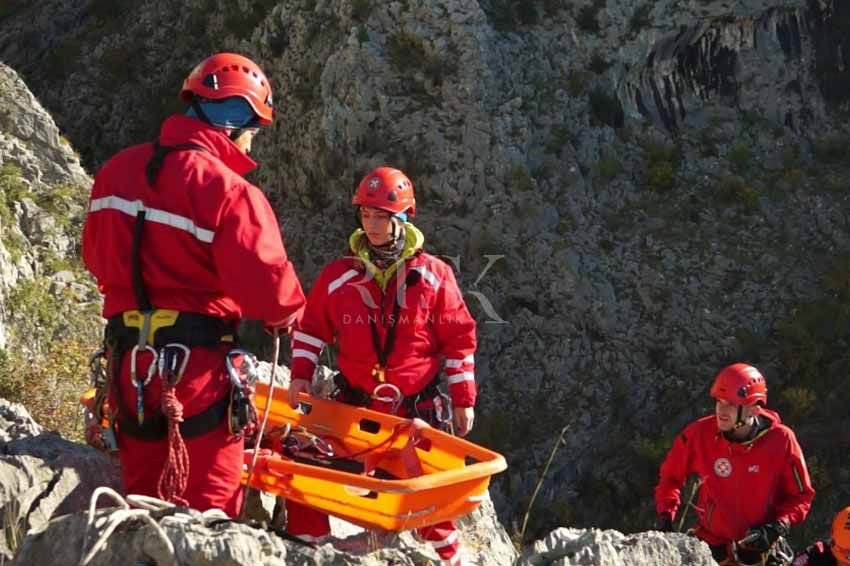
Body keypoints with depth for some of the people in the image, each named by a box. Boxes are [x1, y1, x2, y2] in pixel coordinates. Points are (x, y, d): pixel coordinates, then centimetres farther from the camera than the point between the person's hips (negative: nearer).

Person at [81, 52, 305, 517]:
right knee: (210, 503, 4)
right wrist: (287, 313, 0)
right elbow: (264, 279, -21)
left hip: (128, 359, 6)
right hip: (196, 362, -6)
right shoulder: (228, 189, -17)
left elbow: (96, 256, 14)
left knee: (144, 496, 17)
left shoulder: (116, 170, 4)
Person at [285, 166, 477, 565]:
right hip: (354, 401, 2)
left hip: (417, 405, -2)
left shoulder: (432, 275, -6)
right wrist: (301, 375, -3)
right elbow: (310, 327, 10)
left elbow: (459, 338, -1)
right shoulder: (339, 275, -2)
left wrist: (463, 400, -2)